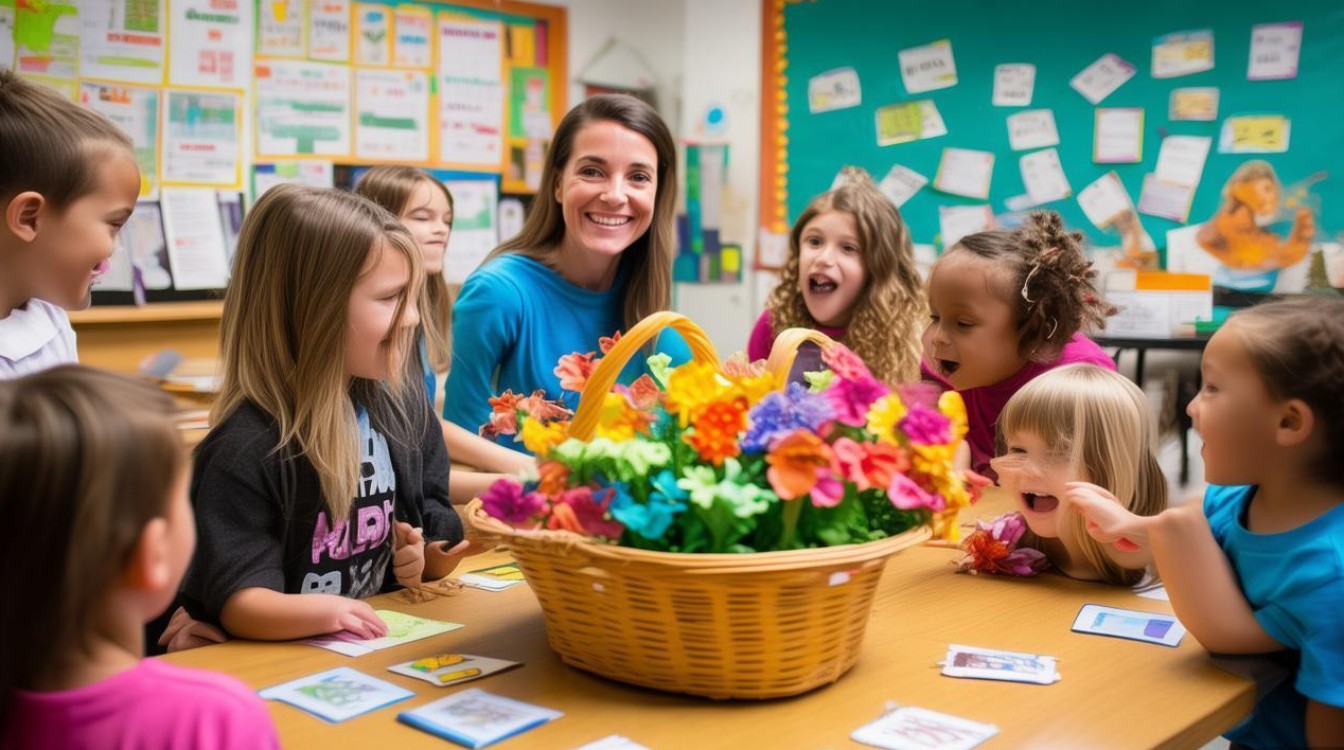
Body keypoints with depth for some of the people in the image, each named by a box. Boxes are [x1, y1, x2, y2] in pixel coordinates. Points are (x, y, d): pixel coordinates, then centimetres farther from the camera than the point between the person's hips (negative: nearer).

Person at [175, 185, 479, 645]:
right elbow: (238, 601, -18)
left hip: (387, 638, 5)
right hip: (275, 661, -5)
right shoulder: (245, 447, -17)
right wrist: (317, 611, -36)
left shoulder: (402, 403, 5)